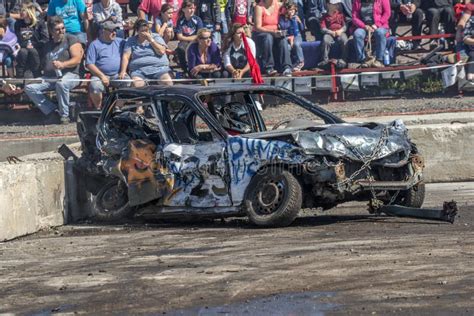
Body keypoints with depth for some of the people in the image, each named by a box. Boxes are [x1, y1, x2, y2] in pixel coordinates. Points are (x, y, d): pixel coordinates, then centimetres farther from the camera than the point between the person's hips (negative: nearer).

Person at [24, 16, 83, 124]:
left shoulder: (71, 39, 4)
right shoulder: (48, 45, 22)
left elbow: (77, 59, -8)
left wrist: (62, 65, -23)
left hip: (69, 75, -6)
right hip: (49, 77, 6)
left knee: (61, 83, -41)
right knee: (29, 87, -15)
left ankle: (64, 115, -25)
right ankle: (51, 112, -14)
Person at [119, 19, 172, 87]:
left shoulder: (156, 37, 14)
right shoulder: (131, 40, 14)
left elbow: (161, 51, 0)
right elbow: (126, 57, 6)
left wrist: (151, 40, -2)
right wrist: (123, 71, -8)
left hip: (158, 67, 0)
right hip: (139, 70, 0)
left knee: (168, 83, -29)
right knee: (136, 85, -34)